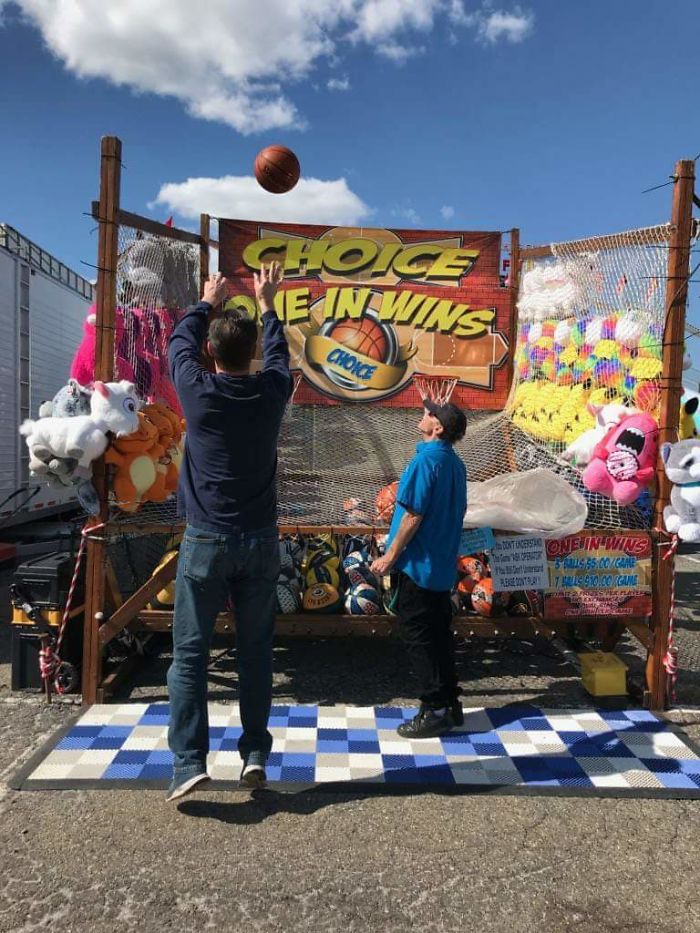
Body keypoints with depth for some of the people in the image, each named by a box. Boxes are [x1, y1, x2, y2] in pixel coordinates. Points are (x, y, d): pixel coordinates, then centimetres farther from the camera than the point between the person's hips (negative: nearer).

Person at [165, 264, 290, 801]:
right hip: (260, 541, 2)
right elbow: (279, 351, 20)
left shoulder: (198, 391, -8)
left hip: (206, 541, -2)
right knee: (256, 651, 11)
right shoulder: (273, 391, -3)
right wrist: (267, 303, 35)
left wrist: (208, 303, 30)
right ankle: (255, 753, 17)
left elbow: (180, 342, 14)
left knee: (190, 652, 6)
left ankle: (189, 761, 4)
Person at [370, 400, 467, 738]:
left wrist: (390, 556, -15)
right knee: (439, 634, 16)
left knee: (418, 637, 1)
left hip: (418, 564, -9)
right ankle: (450, 704, 24)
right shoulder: (455, 462, 10)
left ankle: (434, 711, 7)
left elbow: (414, 515, -21)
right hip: (443, 565, 9)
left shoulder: (426, 460, -17)